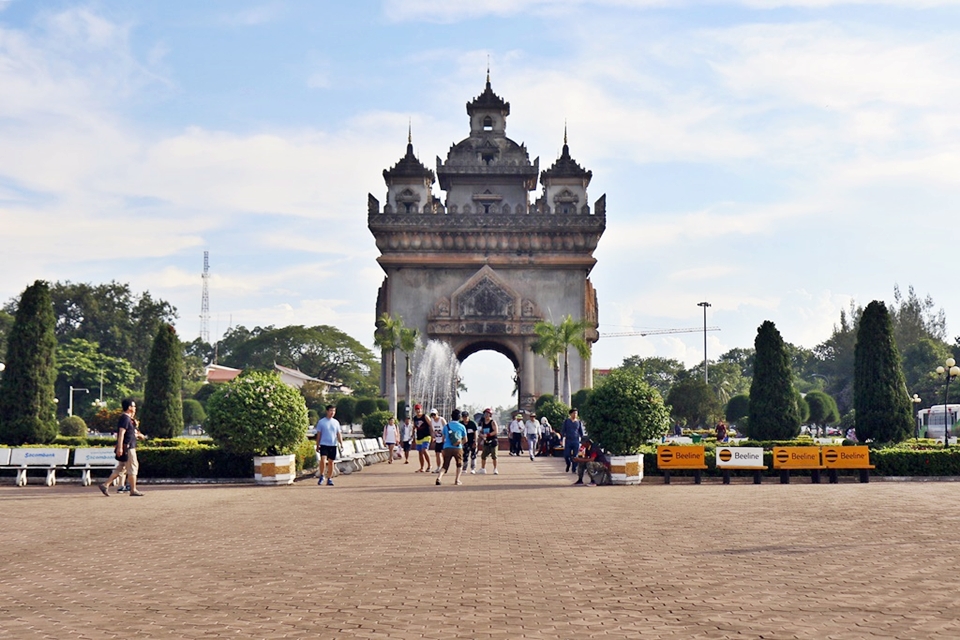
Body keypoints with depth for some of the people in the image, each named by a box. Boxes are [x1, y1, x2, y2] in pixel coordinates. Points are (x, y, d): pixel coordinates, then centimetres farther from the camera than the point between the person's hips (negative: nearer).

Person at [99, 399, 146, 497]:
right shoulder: (125, 418, -14)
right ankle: (133, 490, 1)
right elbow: (121, 433, -22)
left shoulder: (127, 418, 18)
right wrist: (120, 447, -27)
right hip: (127, 448, -10)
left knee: (120, 468, 12)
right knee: (132, 467, -3)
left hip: (130, 447, 10)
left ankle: (105, 485, 9)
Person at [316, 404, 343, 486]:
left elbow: (338, 434, 11)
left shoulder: (336, 422, 10)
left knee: (331, 462, 6)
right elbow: (318, 434, 4)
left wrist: (341, 443, -1)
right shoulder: (321, 422, 1)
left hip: (333, 445, 3)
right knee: (323, 460, -18)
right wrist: (317, 445, 2)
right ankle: (322, 476, -1)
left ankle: (329, 479, 13)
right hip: (324, 444, -3)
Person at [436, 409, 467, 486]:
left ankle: (439, 477, -15)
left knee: (445, 465, 7)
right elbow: (465, 440, 10)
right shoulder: (462, 427, 3)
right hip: (458, 448, -1)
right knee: (460, 464, 19)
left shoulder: (446, 426, 5)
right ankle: (457, 480, 10)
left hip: (447, 448, 1)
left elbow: (443, 438, 10)